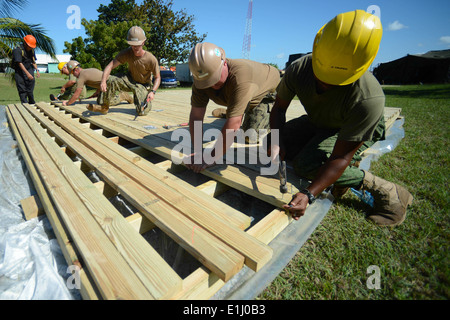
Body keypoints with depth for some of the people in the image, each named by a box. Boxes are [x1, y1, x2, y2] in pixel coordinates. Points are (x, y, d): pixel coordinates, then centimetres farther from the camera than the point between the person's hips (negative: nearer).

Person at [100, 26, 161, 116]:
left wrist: (153, 91, -30)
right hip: (130, 80, 2)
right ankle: (104, 107, 0)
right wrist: (103, 81, -39)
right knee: (108, 80, -24)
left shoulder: (151, 59, -24)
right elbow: (110, 66, -21)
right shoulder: (126, 53, -18)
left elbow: (157, 77, -13)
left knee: (142, 112, -17)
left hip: (143, 85, -2)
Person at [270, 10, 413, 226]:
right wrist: (276, 142, -26)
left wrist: (309, 194, -42)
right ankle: (348, 162, 2)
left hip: (358, 132, -6)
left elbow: (340, 158, -35)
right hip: (316, 123, 6)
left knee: (307, 165, -30)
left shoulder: (368, 99, -39)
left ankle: (383, 190, -11)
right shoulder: (298, 70, -26)